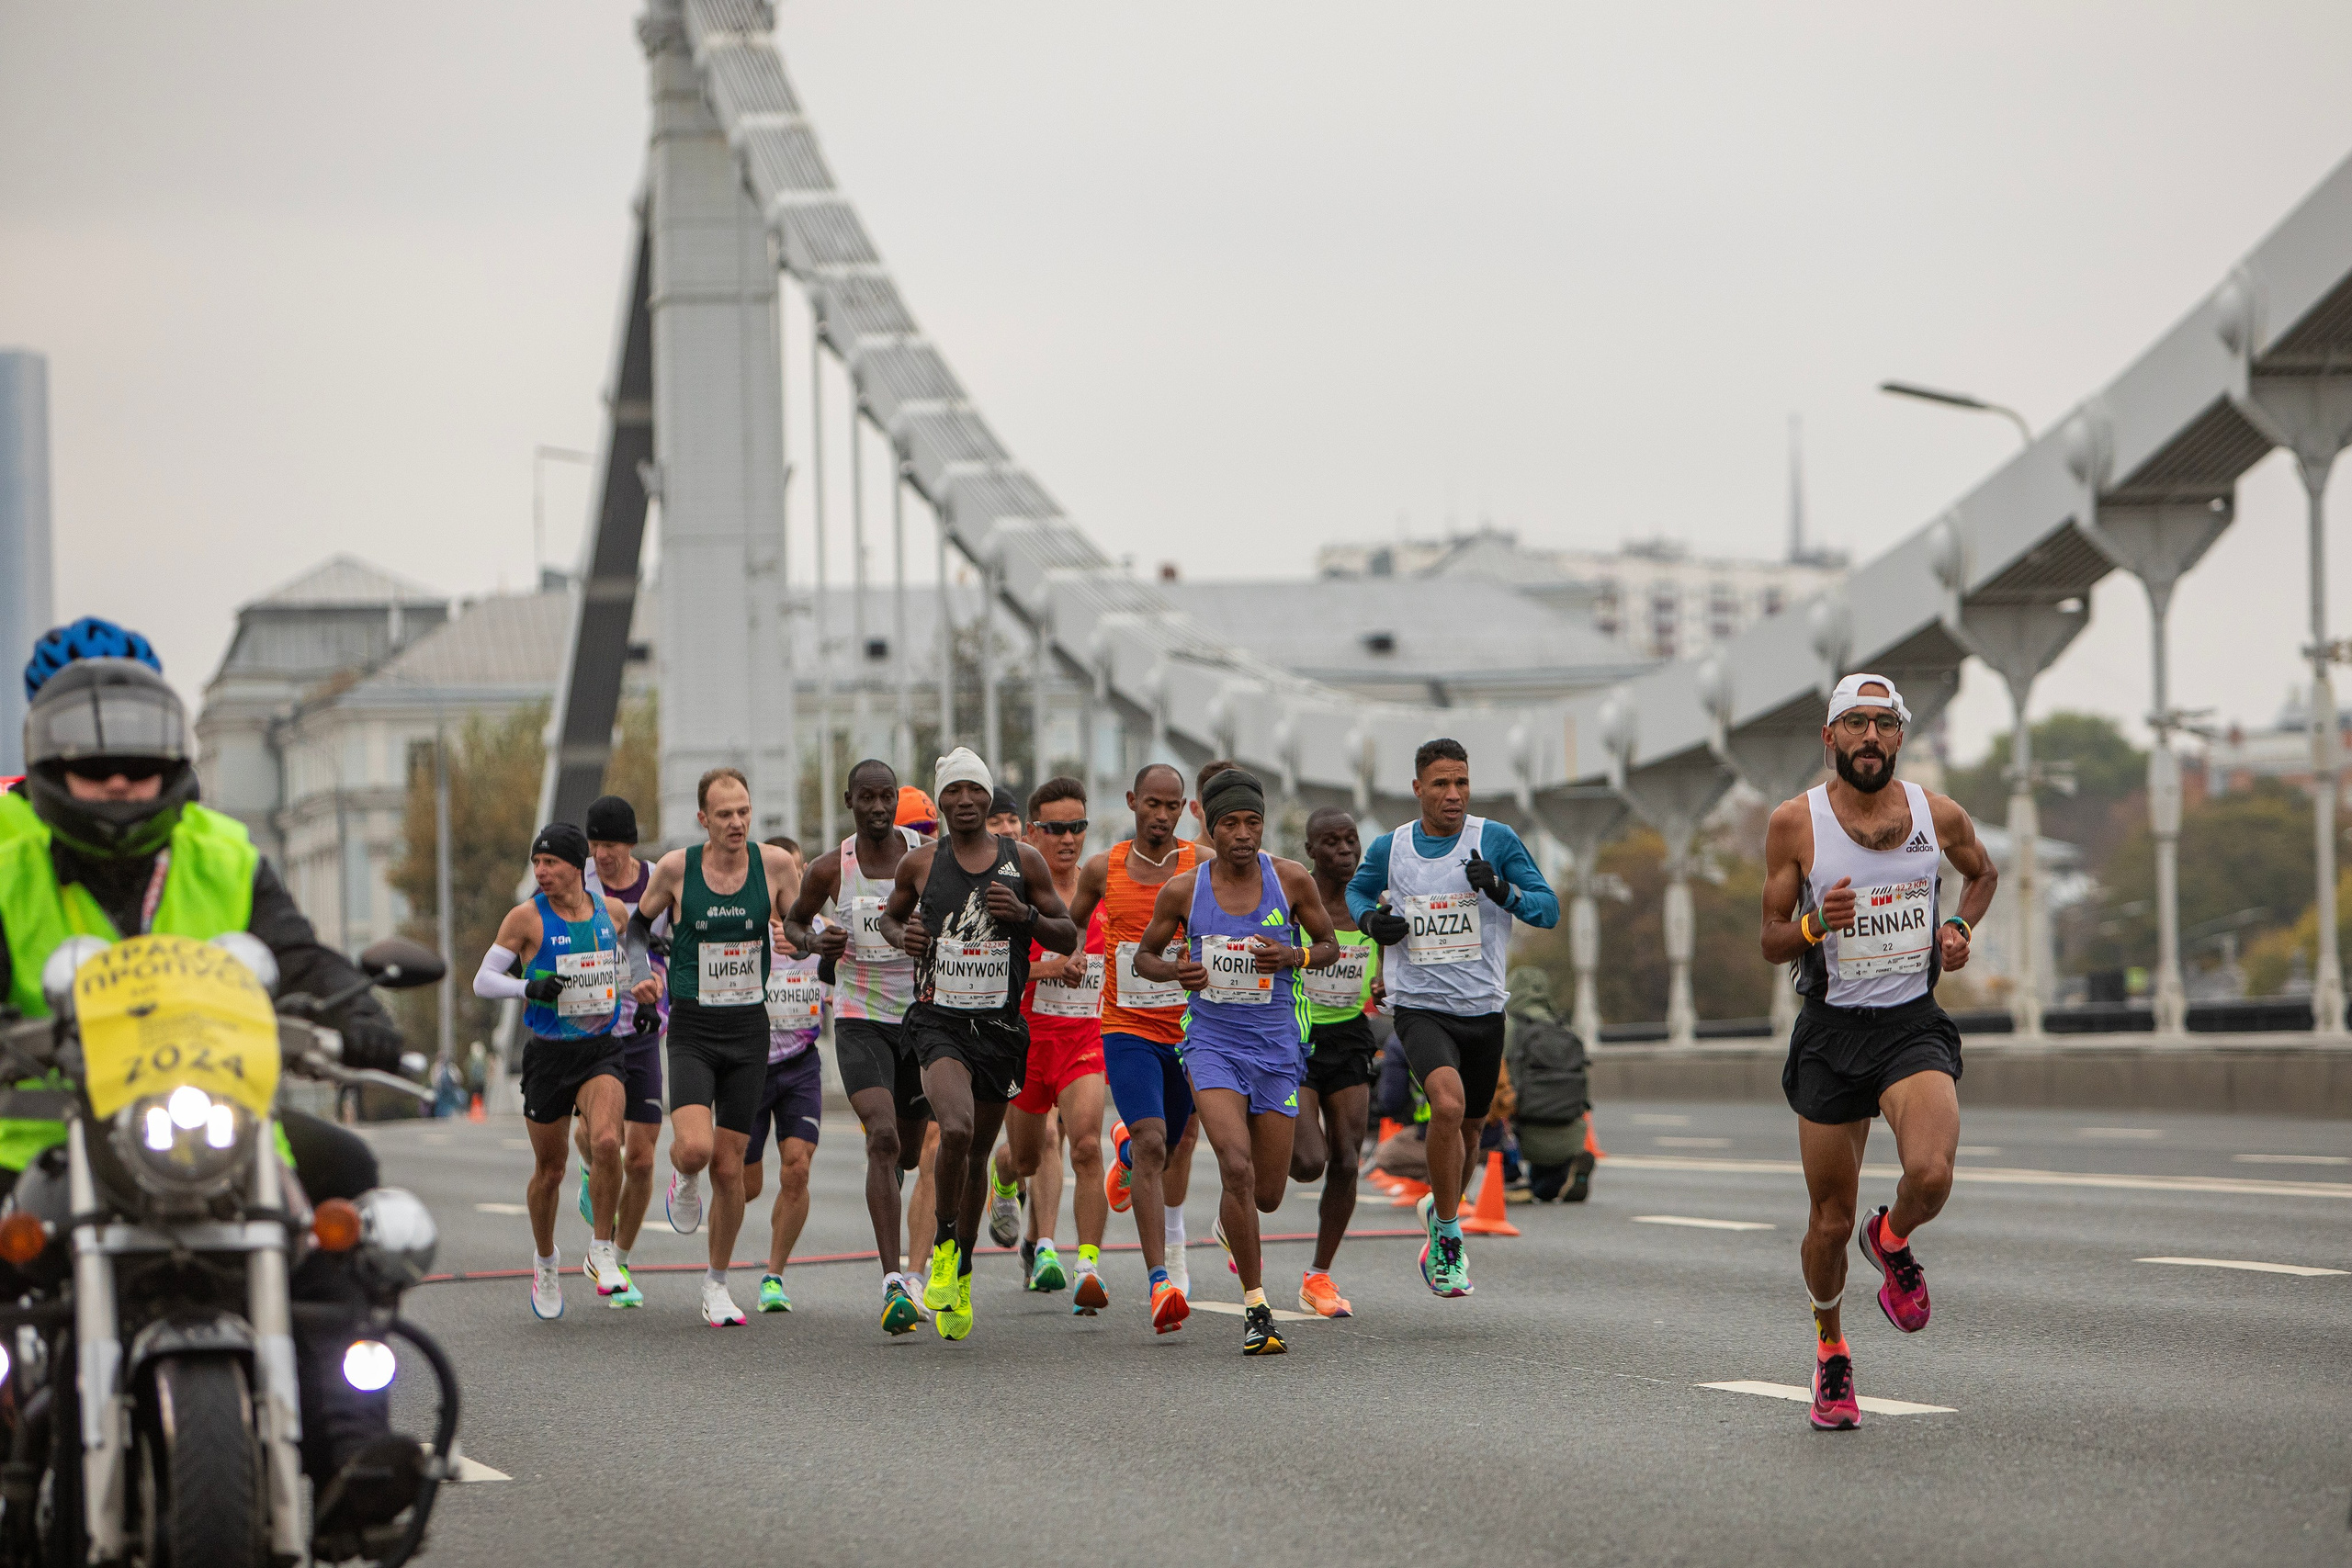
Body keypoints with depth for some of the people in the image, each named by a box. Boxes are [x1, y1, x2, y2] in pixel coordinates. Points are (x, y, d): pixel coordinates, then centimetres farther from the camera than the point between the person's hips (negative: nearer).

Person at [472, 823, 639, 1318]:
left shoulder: (613, 910, 3)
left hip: (600, 1051, 1)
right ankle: (546, 1261, 33)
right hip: (548, 1054, -1)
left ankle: (601, 1253, -9)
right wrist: (529, 987, -22)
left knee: (606, 1142, -24)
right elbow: (483, 981, -6)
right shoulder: (527, 918, -7)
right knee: (549, 1170, 7)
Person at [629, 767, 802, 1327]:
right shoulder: (676, 868, -7)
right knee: (695, 1147, -23)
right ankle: (684, 1179, 15)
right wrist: (647, 976, -3)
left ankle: (717, 1285, 21)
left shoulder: (774, 864, -4)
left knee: (729, 1166, 4)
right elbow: (638, 924, 11)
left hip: (749, 1031, 1)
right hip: (691, 1030, -1)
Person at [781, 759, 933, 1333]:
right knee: (883, 1139, -22)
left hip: (921, 1015, 2)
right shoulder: (830, 869, -4)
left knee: (907, 1153, 14)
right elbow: (793, 921, 13)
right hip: (860, 1020, -2)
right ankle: (893, 1284, -26)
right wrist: (813, 943, -9)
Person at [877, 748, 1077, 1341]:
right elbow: (890, 914, 20)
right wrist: (902, 935, -3)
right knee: (956, 1130, -27)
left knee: (977, 1154, 13)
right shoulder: (920, 864, 2)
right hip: (938, 1020, -2)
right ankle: (945, 1244, -5)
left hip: (1000, 1025, 2)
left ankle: (960, 1276, 32)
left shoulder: (1024, 862, 2)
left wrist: (1024, 915, -12)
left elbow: (1068, 938, 6)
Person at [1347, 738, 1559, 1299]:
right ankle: (1446, 1231, -13)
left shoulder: (1496, 841, -3)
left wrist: (1503, 891, -23)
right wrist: (1371, 918, 0)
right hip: (1420, 1007, -2)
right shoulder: (1390, 848, 2)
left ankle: (1440, 1208, 46)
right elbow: (1357, 889, 22)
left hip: (1483, 1010, 2)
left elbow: (1549, 908, -4)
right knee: (1448, 1104, -27)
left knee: (1470, 1127, 15)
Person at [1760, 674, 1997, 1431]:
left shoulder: (1939, 815, 2)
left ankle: (1892, 1241, 10)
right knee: (1831, 1219, 5)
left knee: (1930, 1174, -26)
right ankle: (1830, 1352, 32)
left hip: (1913, 1026, 0)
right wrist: (1815, 924, -20)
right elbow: (1771, 943, 1)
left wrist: (1961, 928, 5)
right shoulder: (1795, 822, -4)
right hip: (1831, 1032, 0)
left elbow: (1984, 872, 24)